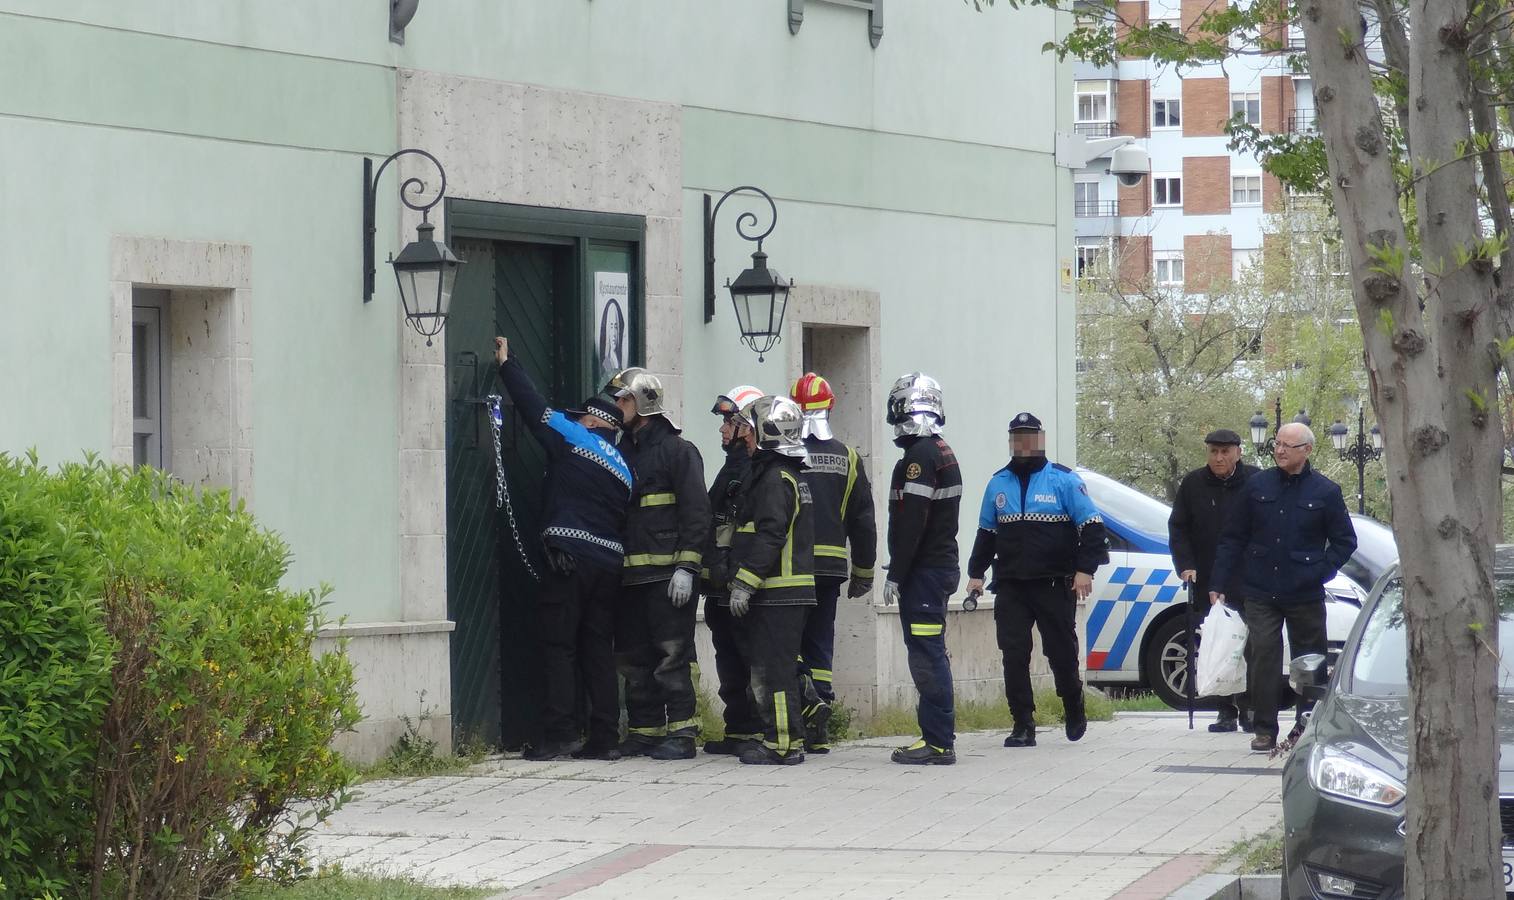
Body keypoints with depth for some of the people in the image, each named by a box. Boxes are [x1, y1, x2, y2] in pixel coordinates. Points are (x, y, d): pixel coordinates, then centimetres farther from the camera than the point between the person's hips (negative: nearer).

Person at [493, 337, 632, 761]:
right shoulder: (623, 468, 19)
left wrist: (507, 363, 14)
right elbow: (625, 521, 17)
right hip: (609, 563, 7)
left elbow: (534, 407, 3)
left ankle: (560, 733, -11)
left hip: (570, 559, -6)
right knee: (598, 651, 8)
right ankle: (605, 738, 6)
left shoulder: (573, 440, 0)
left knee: (559, 646, -4)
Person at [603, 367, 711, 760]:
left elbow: (695, 513, -9)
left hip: (666, 574, -7)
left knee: (671, 654, -8)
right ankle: (644, 731, 14)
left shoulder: (677, 450, -3)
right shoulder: (622, 453, 18)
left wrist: (686, 567, -16)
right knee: (633, 656, 8)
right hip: (629, 575, 7)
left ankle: (681, 732, -6)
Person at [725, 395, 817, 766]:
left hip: (777, 593, -10)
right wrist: (740, 580, 24)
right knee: (767, 667, 13)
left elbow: (769, 536, -21)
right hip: (791, 591, 10)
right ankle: (784, 739, 16)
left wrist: (744, 582, -22)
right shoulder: (786, 475, 19)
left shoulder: (774, 478, -13)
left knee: (772, 668, -8)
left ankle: (783, 744, -7)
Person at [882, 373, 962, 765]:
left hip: (924, 571, -10)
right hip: (941, 567, 10)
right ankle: (938, 736, 19)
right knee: (931, 655, 14)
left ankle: (938, 742, -10)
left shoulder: (920, 457, -15)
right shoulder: (943, 453, 17)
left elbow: (910, 524, -21)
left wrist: (895, 576, -18)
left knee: (927, 656, -9)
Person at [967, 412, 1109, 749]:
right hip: (1010, 588, 3)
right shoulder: (998, 483, 12)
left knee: (1062, 652, 3)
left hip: (1055, 586, -3)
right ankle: (1023, 726, 0)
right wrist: (976, 572, 17)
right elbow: (986, 531, 22)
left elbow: (1091, 525, -4)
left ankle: (1074, 710, 28)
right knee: (1014, 655, -4)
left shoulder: (1064, 480, -2)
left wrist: (1085, 569, -13)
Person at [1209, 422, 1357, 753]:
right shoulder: (1257, 486, 6)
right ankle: (1264, 730, -1)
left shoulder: (1325, 492, 1)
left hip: (1305, 595, -1)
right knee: (1262, 655, -7)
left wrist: (1320, 573, -5)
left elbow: (1345, 540, 8)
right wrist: (1219, 584, 5)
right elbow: (1233, 538, 9)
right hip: (1260, 592, 1)